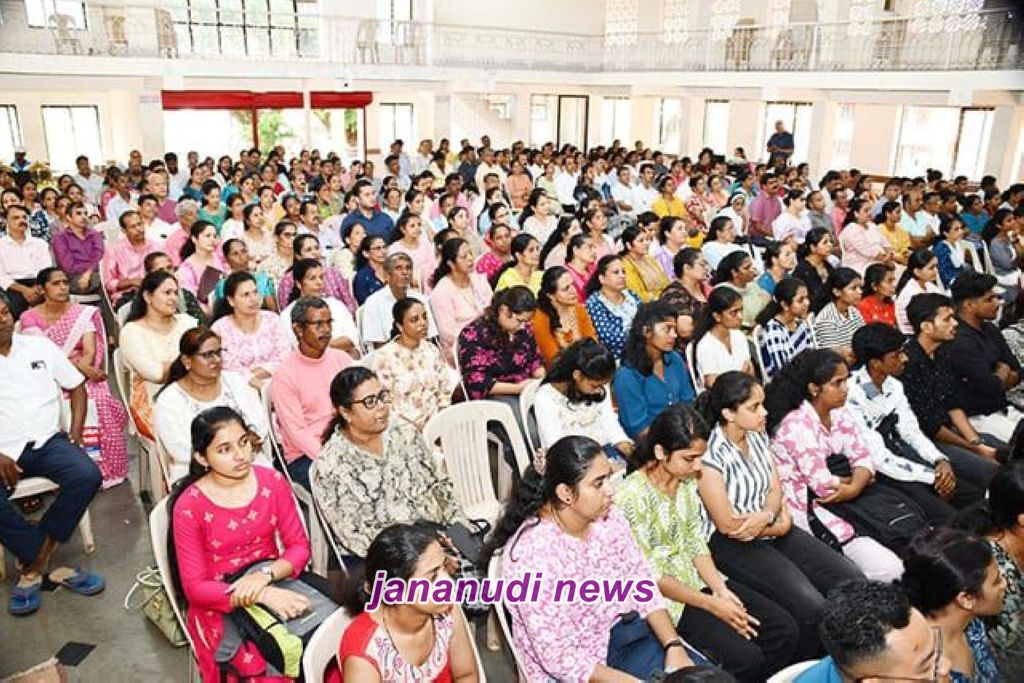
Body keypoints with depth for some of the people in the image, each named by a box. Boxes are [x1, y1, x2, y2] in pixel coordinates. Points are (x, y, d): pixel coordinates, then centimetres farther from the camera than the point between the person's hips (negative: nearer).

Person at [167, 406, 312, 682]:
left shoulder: (273, 481, -5)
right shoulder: (188, 506, -13)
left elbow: (299, 546, -1)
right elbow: (195, 588, -13)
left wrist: (266, 576, -21)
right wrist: (264, 596, -25)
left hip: (275, 584, 3)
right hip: (220, 605, -3)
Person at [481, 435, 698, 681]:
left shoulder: (609, 518, -6)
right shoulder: (533, 554, -27)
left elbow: (643, 584, 2)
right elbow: (558, 657, -22)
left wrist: (673, 645, -10)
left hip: (624, 630, 6)